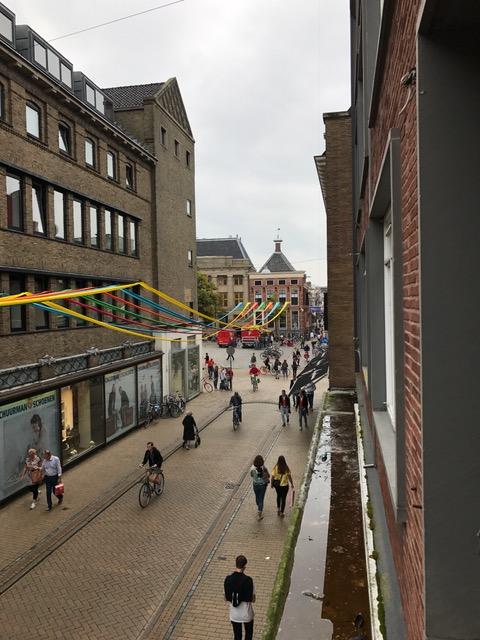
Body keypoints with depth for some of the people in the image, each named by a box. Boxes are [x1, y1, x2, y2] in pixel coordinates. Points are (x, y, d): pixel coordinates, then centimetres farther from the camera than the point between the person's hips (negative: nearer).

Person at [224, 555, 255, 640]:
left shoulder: (228, 579, -13)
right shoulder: (248, 580, -22)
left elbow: (226, 598, -3)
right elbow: (252, 599, -13)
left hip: (234, 614, 2)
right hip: (246, 614, -2)